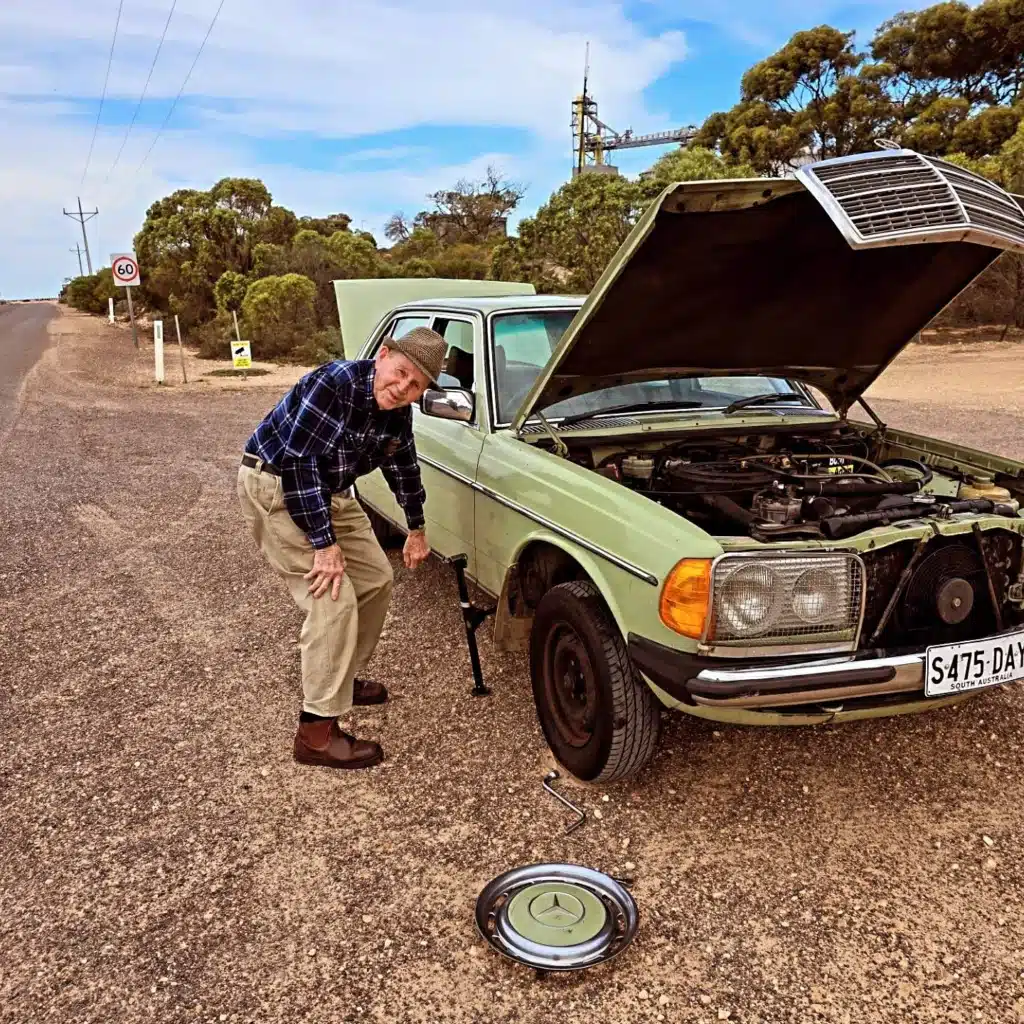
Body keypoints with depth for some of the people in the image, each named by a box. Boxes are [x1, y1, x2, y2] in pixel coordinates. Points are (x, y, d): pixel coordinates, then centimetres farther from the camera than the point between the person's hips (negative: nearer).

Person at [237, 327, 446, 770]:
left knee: (376, 579, 11)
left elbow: (403, 466, 15)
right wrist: (325, 543, -28)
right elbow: (297, 462, -30)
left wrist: (416, 528, 24)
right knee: (333, 599, -16)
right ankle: (316, 733, -9)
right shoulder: (335, 383, -28)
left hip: (329, 493, 9)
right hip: (274, 486, -9)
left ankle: (341, 678, 30)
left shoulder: (398, 412, -4)